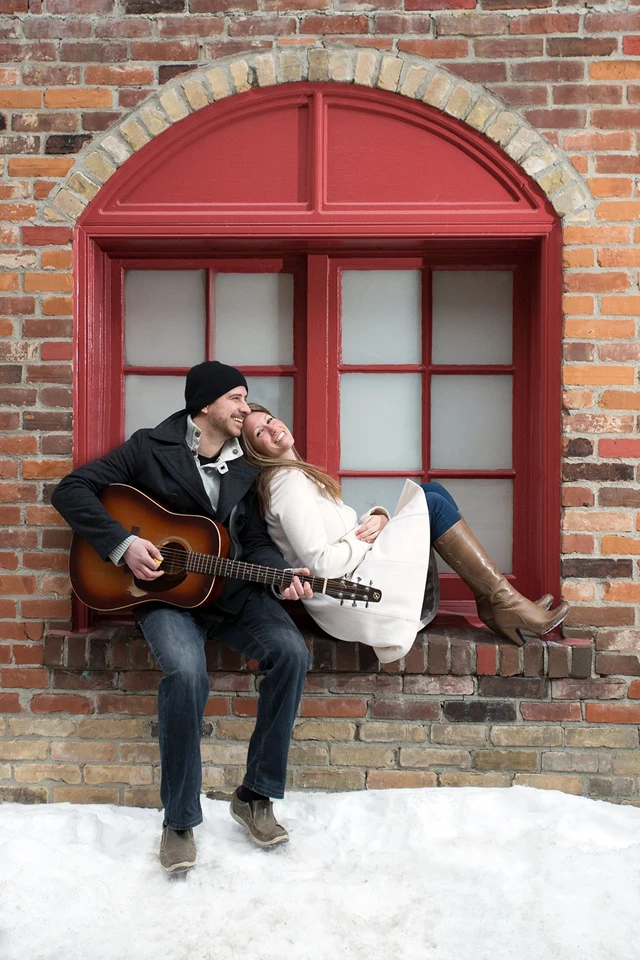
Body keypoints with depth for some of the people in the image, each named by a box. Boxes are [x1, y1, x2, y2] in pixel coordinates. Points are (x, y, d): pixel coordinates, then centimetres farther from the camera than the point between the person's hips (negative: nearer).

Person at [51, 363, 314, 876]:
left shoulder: (244, 467, 11)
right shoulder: (150, 448, -3)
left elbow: (256, 540, 9)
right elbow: (71, 490, -5)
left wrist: (283, 576, -11)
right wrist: (123, 543, -17)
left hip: (232, 589, 4)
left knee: (291, 652, -21)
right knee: (186, 672, -34)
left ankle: (257, 795, -5)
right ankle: (180, 819, -12)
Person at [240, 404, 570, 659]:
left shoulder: (295, 475, 18)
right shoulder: (288, 482, -14)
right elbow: (322, 563, -23)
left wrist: (377, 518, -4)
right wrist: (367, 536, -9)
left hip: (357, 571, 10)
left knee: (433, 492, 4)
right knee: (434, 505, -12)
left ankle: (490, 604, -3)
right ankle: (505, 601, -7)